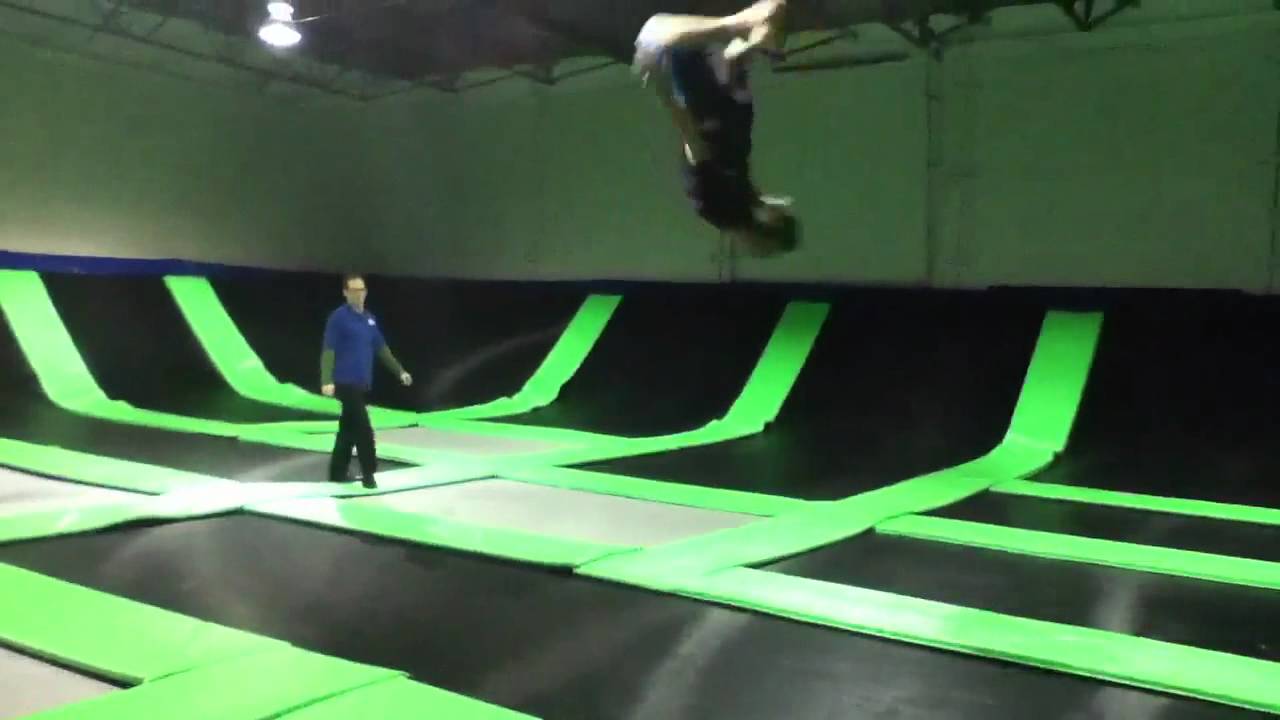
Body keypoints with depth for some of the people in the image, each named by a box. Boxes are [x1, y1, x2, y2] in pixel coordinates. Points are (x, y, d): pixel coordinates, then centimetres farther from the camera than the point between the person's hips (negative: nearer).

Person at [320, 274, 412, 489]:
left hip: (363, 384, 7)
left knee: (348, 428, 13)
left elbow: (382, 348, 22)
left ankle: (337, 472, 21)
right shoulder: (338, 317, -9)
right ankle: (368, 473, -1)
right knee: (363, 428, -9)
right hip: (346, 383, -7)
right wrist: (327, 381, -24)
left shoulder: (370, 319, 12)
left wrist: (399, 371, 22)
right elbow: (328, 351, -14)